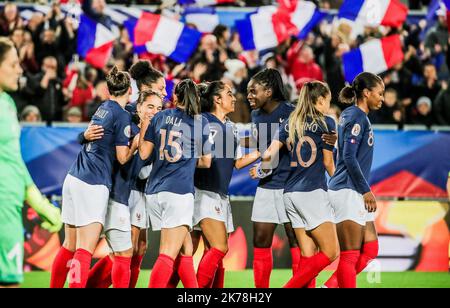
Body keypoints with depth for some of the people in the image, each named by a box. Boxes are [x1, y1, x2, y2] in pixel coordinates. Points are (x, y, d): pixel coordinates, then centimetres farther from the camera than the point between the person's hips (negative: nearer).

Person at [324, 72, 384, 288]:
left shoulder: (352, 115, 17)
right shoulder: (356, 117, -12)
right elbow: (349, 157, -19)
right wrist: (366, 190, -15)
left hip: (355, 194, 10)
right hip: (347, 192, -10)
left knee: (370, 250, 9)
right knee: (350, 255, -7)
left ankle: (330, 286, 10)